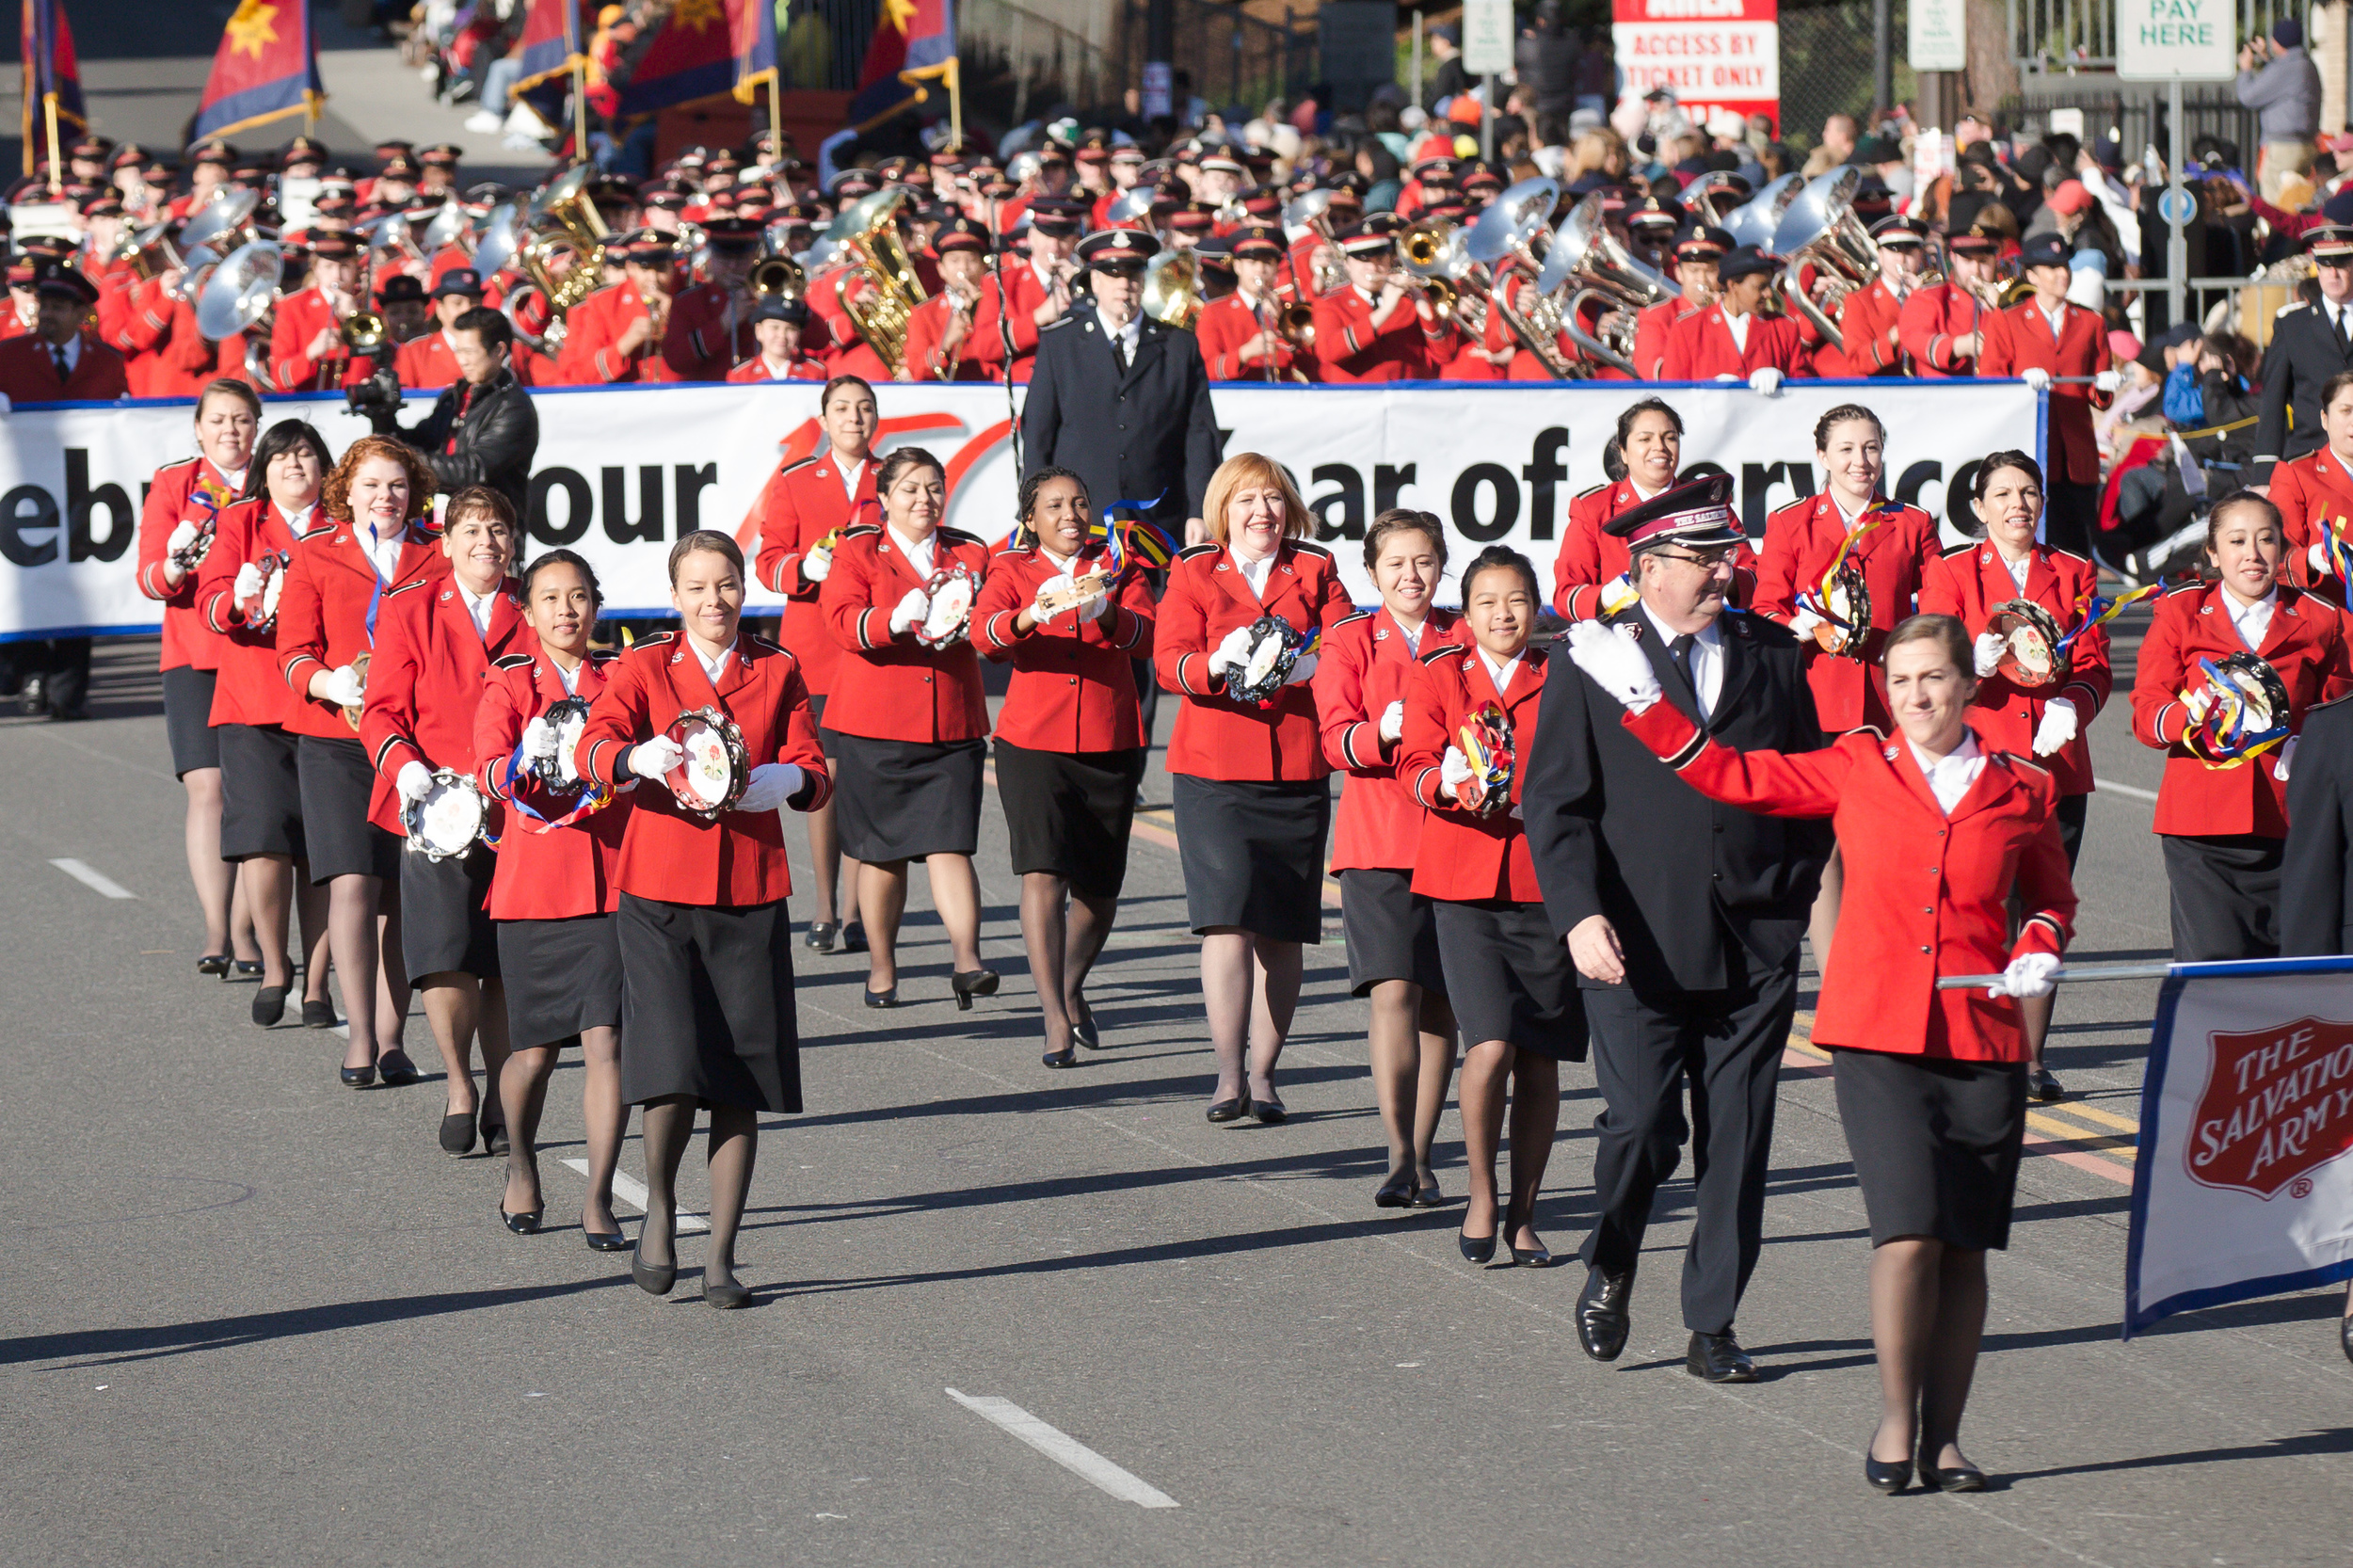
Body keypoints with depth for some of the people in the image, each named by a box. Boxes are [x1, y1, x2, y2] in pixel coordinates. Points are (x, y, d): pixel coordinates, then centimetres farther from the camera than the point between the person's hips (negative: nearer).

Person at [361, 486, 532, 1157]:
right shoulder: (408, 612, 6)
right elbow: (383, 711, 3)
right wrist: (405, 767, -15)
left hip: (516, 810, 1)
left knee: (507, 963, 3)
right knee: (445, 957, -11)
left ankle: (501, 1095, 17)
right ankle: (459, 1089, 6)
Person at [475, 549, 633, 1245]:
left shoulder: (622, 678, 7)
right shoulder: (509, 684, 2)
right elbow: (486, 771, -14)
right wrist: (524, 761, -35)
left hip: (613, 882, 1)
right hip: (535, 886, -1)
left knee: (605, 1042, -9)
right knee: (535, 1051, 7)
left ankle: (598, 1199, -3)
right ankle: (520, 1166, 33)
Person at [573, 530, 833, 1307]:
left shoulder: (778, 671, 11)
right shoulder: (644, 667, 5)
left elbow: (814, 774, 7)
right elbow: (591, 748, -11)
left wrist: (786, 780, -16)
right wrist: (640, 759, -33)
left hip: (751, 894, 2)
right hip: (660, 892, -2)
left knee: (741, 1084, 0)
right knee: (673, 1067, -14)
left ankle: (722, 1258, 9)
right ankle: (658, 1211, 12)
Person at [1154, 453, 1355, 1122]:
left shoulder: (1316, 573, 13)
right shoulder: (1194, 574, 10)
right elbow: (1169, 660, -3)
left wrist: (1307, 664, -20)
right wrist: (1217, 663, -25)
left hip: (1298, 771, 2)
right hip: (1214, 770, -2)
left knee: (1283, 930, 3)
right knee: (1228, 917, -14)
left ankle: (1262, 1073, 10)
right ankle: (1229, 1074, -14)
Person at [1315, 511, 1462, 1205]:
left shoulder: (1465, 640, 11)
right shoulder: (1351, 641, 6)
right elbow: (1336, 738, -5)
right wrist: (1381, 733, -25)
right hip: (1378, 838, -2)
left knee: (1440, 1000, 4)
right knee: (1394, 991, -14)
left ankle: (1422, 1156, 13)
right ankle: (1401, 1155, -13)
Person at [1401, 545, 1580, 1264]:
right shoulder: (1437, 675, 7)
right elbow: (1415, 761, -2)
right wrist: (1448, 784, -23)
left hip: (1545, 881, 1)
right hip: (1465, 885, -1)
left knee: (1539, 1058, 3)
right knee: (1490, 1044, -15)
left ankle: (1523, 1213, 15)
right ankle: (1480, 1198, 3)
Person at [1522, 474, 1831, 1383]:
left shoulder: (1771, 655, 11)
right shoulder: (1590, 660, 1)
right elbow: (1553, 803, -1)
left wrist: (1804, 897, 5)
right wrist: (1579, 914, -13)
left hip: (1756, 940, 3)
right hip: (1639, 942, -3)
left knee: (1737, 1138, 3)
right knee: (1641, 1124, -9)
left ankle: (1712, 1324, 13)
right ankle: (1610, 1266, 20)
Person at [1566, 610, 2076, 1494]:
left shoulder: (2022, 792, 9)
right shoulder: (1857, 770, 6)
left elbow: (2051, 898, 23)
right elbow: (1733, 776, 9)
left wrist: (2039, 953, 2)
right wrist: (1643, 702, 4)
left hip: (1983, 1040, 2)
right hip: (1877, 1033, -2)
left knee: (1964, 1247, 3)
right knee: (1909, 1233, -13)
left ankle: (1944, 1435, 13)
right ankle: (1896, 1418, 3)